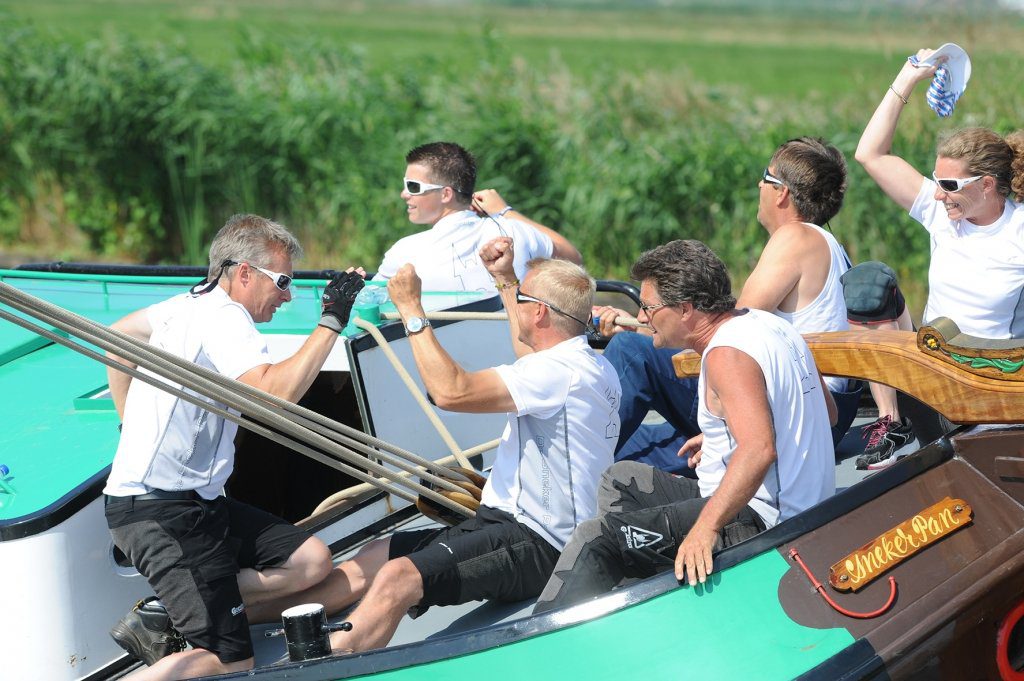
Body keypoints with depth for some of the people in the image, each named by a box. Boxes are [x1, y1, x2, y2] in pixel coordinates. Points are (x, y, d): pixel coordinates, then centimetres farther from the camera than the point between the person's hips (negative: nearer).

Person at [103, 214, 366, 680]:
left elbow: (116, 336, 29)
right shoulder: (225, 318, -16)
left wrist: (132, 422, 31)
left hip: (195, 500, 11)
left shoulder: (194, 303, 14)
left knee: (311, 561, 3)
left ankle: (159, 617, 2)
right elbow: (275, 392, -33)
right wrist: (331, 322, -26)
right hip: (161, 513, -11)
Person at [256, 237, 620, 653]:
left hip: (534, 544, -11)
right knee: (376, 557, 7)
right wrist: (506, 280, 46)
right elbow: (530, 363, 41)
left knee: (398, 578, -28)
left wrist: (411, 309, -16)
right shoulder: (588, 363, 14)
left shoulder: (563, 370, -19)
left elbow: (452, 391, -26)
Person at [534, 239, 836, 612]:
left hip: (757, 520, -11)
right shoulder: (769, 323, 9)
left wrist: (706, 527, -39)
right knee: (621, 480, 24)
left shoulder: (728, 355, -20)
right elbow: (826, 411, 21)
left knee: (595, 539, -16)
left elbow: (759, 449, -34)